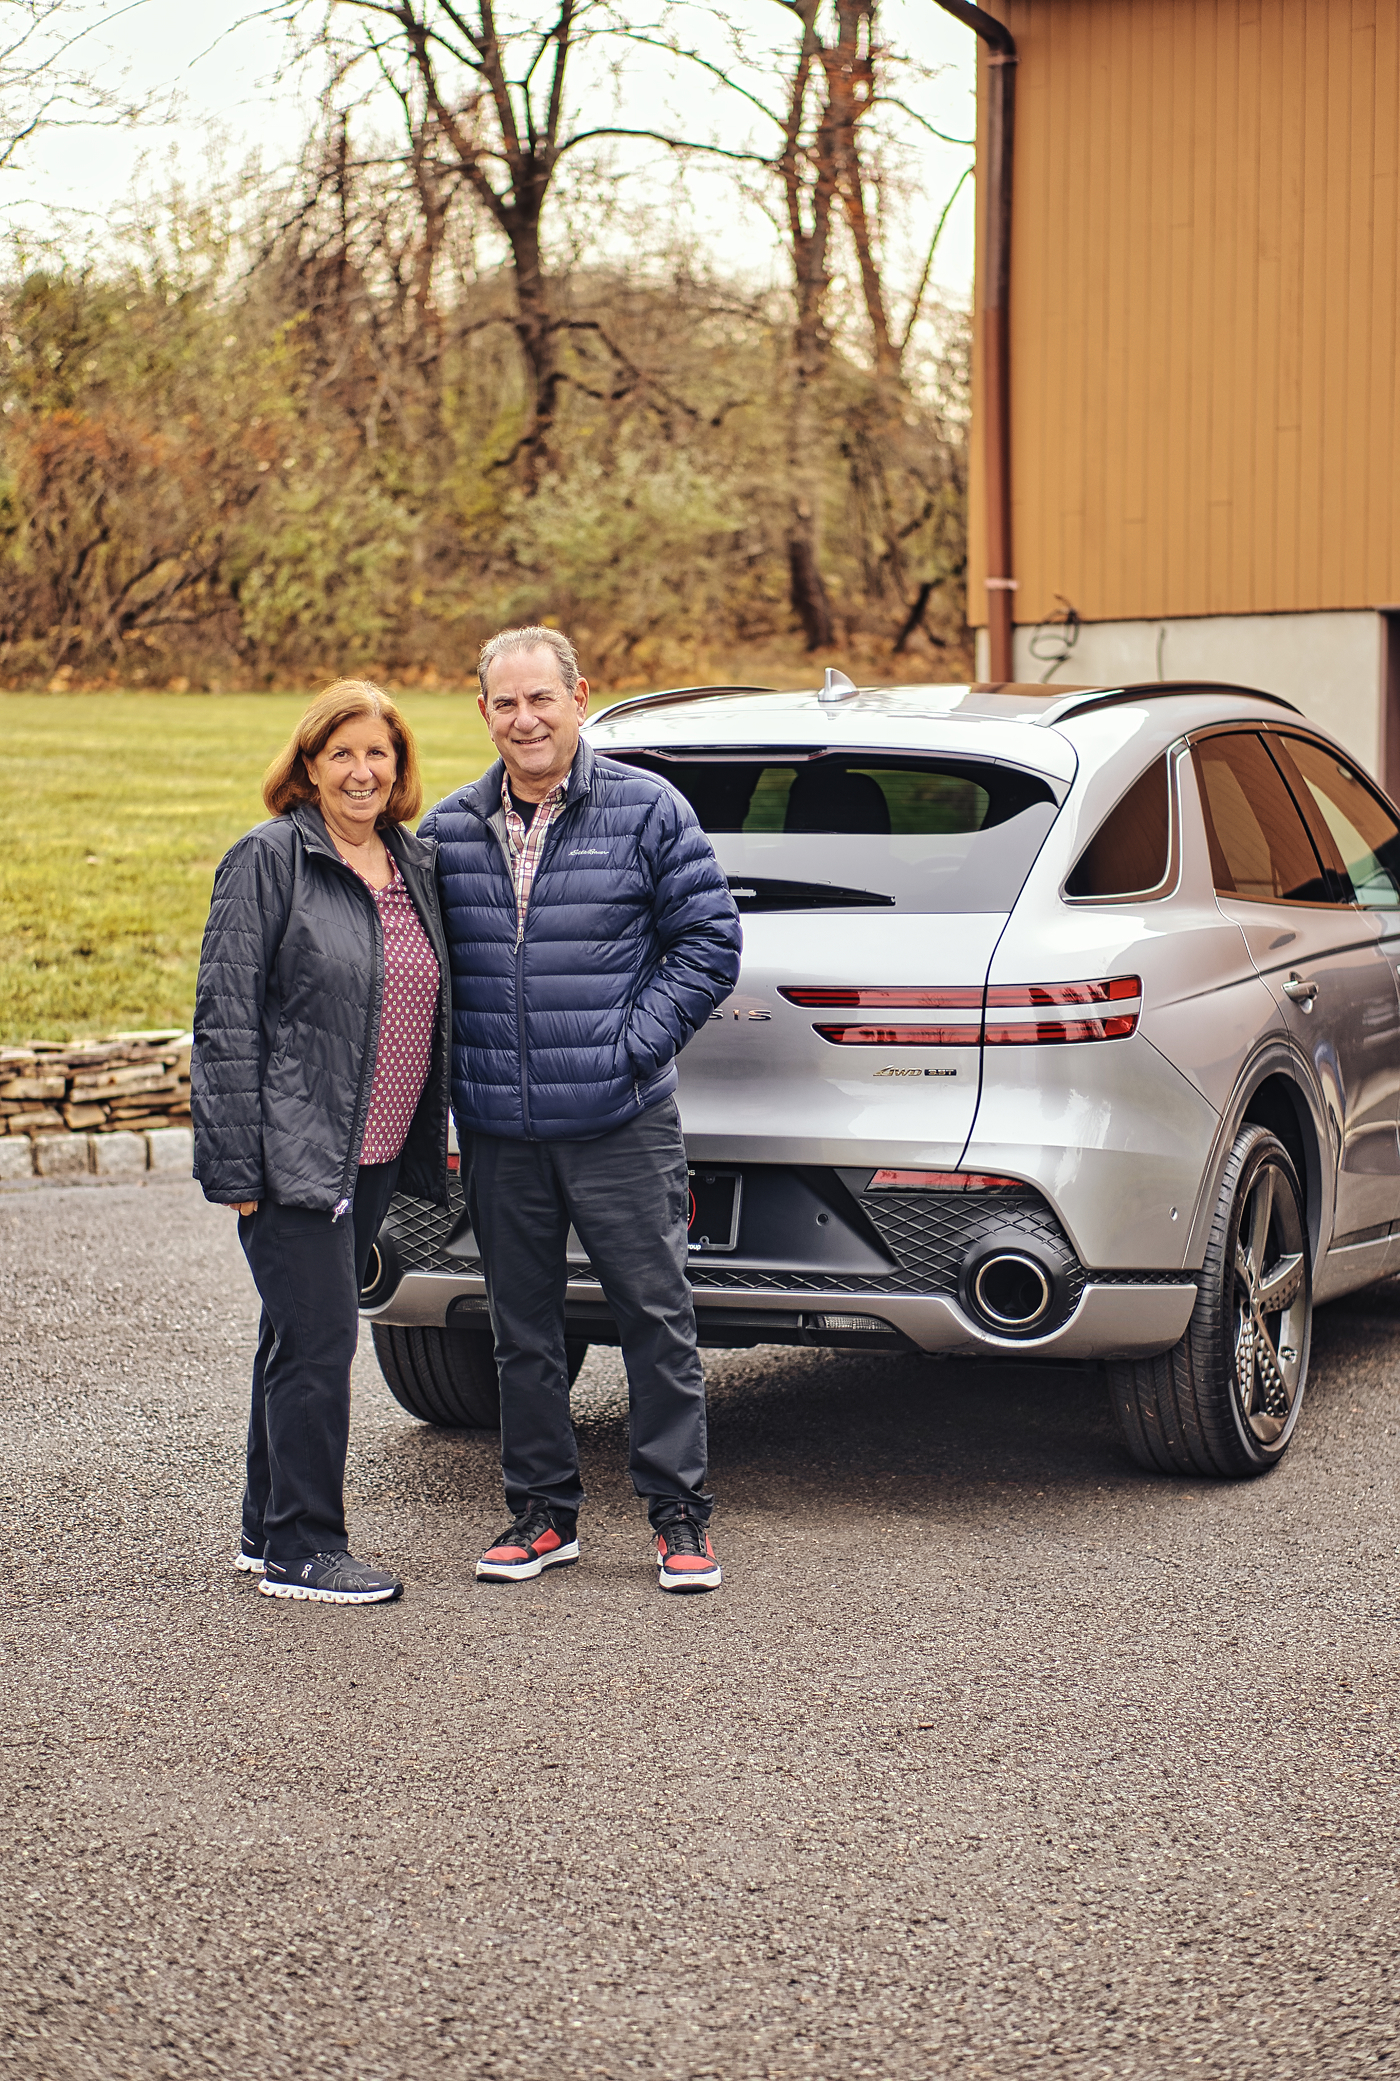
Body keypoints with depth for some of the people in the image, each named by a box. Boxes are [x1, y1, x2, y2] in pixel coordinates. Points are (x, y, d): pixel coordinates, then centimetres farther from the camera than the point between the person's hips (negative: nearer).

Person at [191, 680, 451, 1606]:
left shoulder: (415, 864, 12)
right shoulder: (268, 861, -9)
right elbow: (227, 1017, -12)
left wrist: (429, 1142, 15)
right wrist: (235, 1163, -16)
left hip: (376, 1151, 7)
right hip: (294, 1151, -7)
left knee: (303, 1332, 15)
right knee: (318, 1339, -7)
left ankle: (270, 1530, 25)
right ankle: (301, 1548, 3)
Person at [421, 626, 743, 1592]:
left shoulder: (648, 812, -2)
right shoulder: (450, 829, 8)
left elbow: (708, 940, -2)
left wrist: (637, 1042, -9)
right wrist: (458, 1059, 4)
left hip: (620, 1122, -4)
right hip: (497, 1128, 4)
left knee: (656, 1313, 0)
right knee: (522, 1323, 11)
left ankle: (679, 1513, 10)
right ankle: (543, 1510, 22)